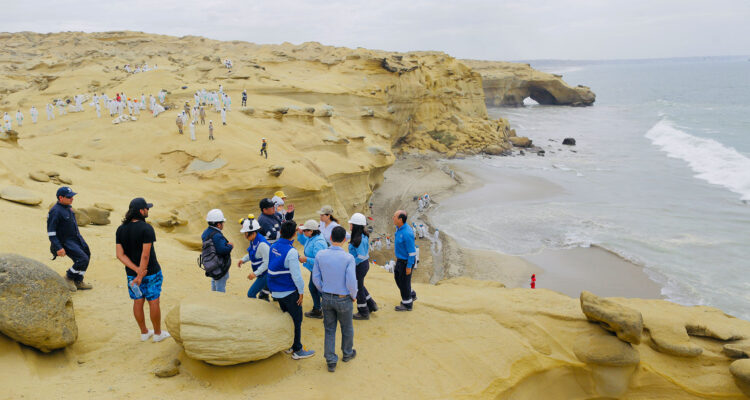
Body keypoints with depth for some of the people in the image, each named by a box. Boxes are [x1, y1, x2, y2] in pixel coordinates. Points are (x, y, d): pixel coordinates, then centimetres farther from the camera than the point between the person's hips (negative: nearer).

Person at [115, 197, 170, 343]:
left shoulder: (121, 229, -2)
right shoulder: (147, 229, -21)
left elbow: (120, 254, -7)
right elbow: (145, 255, -24)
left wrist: (137, 270, -13)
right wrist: (140, 277, -19)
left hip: (132, 272, 6)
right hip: (151, 271, -5)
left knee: (138, 301, 15)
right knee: (154, 302, 8)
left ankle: (144, 332, 28)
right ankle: (158, 333, 21)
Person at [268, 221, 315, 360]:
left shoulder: (274, 246, 1)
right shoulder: (291, 252, -23)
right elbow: (296, 275, -22)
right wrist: (301, 292, -12)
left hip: (276, 291, 8)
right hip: (289, 291, -8)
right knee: (296, 320, 5)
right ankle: (297, 350, 12)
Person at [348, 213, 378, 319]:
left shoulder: (359, 240, -28)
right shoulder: (364, 236, 1)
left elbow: (361, 257, -28)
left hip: (360, 266, -9)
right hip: (365, 264, 9)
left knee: (358, 288, 8)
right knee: (360, 286, 26)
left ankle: (363, 313, 22)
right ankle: (371, 305, 37)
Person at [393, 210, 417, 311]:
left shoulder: (407, 233, -31)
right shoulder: (399, 228, -1)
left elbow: (412, 251, -25)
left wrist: (409, 267, -20)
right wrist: (397, 256, 22)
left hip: (406, 261, -10)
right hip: (400, 259, 10)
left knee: (404, 281, 6)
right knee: (397, 277, 23)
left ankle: (407, 304, 25)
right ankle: (412, 295, 40)